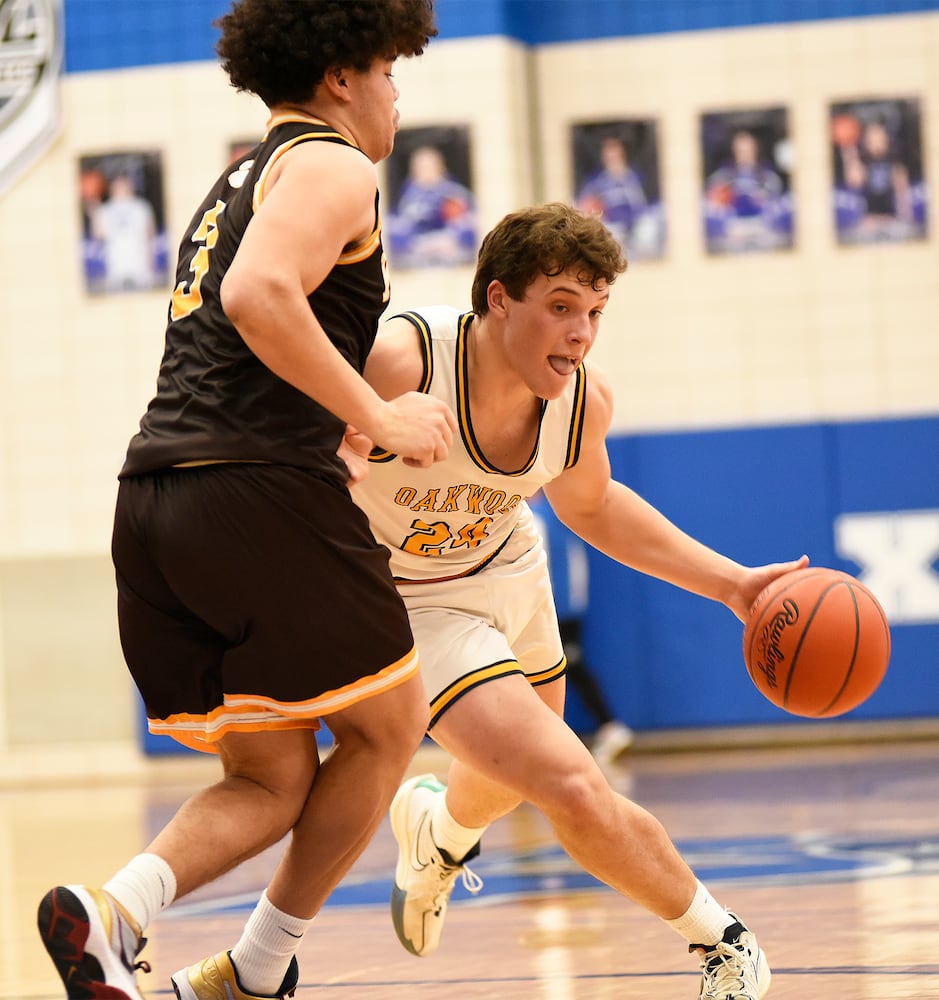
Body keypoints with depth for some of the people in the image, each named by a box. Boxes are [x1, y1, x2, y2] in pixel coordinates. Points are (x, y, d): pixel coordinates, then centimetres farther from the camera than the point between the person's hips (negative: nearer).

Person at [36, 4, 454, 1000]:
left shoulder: (232, 188, 28)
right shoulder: (331, 166, -2)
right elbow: (261, 295, -21)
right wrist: (379, 418, -14)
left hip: (152, 504, 8)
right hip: (263, 492, -8)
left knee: (273, 780, 12)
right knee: (389, 723, 11)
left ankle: (117, 907, -13)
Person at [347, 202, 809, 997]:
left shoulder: (583, 397, -17)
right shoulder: (396, 365, -37)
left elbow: (589, 504, 5)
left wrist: (733, 584, 0)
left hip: (509, 574, 6)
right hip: (411, 601, -6)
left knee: (510, 777, 31)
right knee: (573, 791, -20)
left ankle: (439, 830, 69)